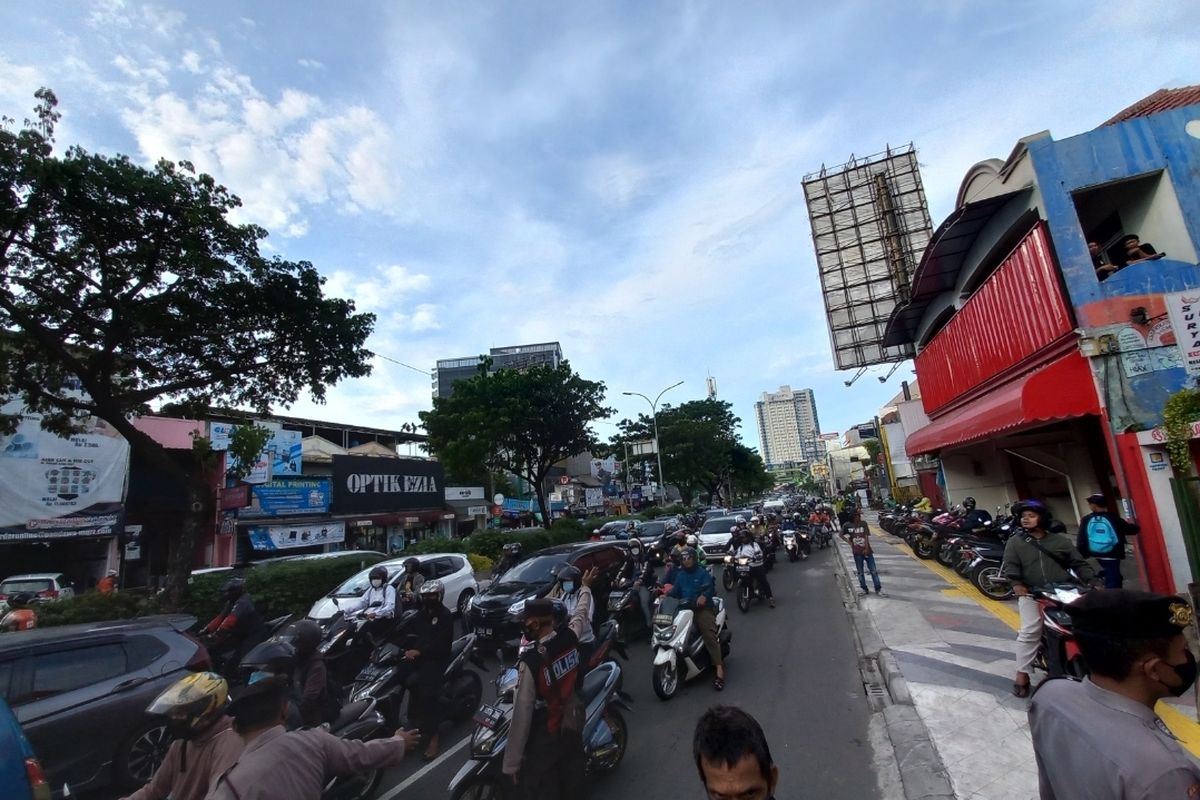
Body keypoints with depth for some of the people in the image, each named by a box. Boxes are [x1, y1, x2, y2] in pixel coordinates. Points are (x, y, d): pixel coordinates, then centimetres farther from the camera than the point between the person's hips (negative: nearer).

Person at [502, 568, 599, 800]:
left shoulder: (530, 662, -29)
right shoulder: (570, 636, -12)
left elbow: (522, 715, -25)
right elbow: (582, 614, 11)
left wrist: (511, 763, -16)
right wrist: (586, 587, 29)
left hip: (544, 738, -6)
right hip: (573, 725, 6)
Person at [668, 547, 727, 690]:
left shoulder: (702, 573, 0)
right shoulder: (680, 574, 19)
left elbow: (711, 587, -14)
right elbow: (676, 590, 11)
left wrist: (704, 596, -34)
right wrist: (666, 595, -9)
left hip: (702, 608, -6)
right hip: (685, 609, 6)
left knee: (709, 634, -22)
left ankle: (719, 670, -28)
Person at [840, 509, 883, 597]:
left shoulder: (864, 524, -4)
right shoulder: (847, 525, -4)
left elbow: (866, 536, -9)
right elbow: (840, 534, 7)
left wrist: (866, 548, -18)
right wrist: (849, 541, -2)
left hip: (867, 551, 0)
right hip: (857, 552, 1)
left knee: (873, 571, 3)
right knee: (860, 572, 10)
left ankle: (878, 589, 12)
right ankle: (864, 589, 22)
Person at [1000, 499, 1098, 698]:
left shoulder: (1061, 540, 11)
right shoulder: (1015, 541, 6)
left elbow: (1079, 563, 11)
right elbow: (1010, 564, -3)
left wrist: (1093, 581, -4)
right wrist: (1016, 583, -19)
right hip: (1031, 594, -2)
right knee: (1029, 633, -10)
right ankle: (1022, 674, -5)